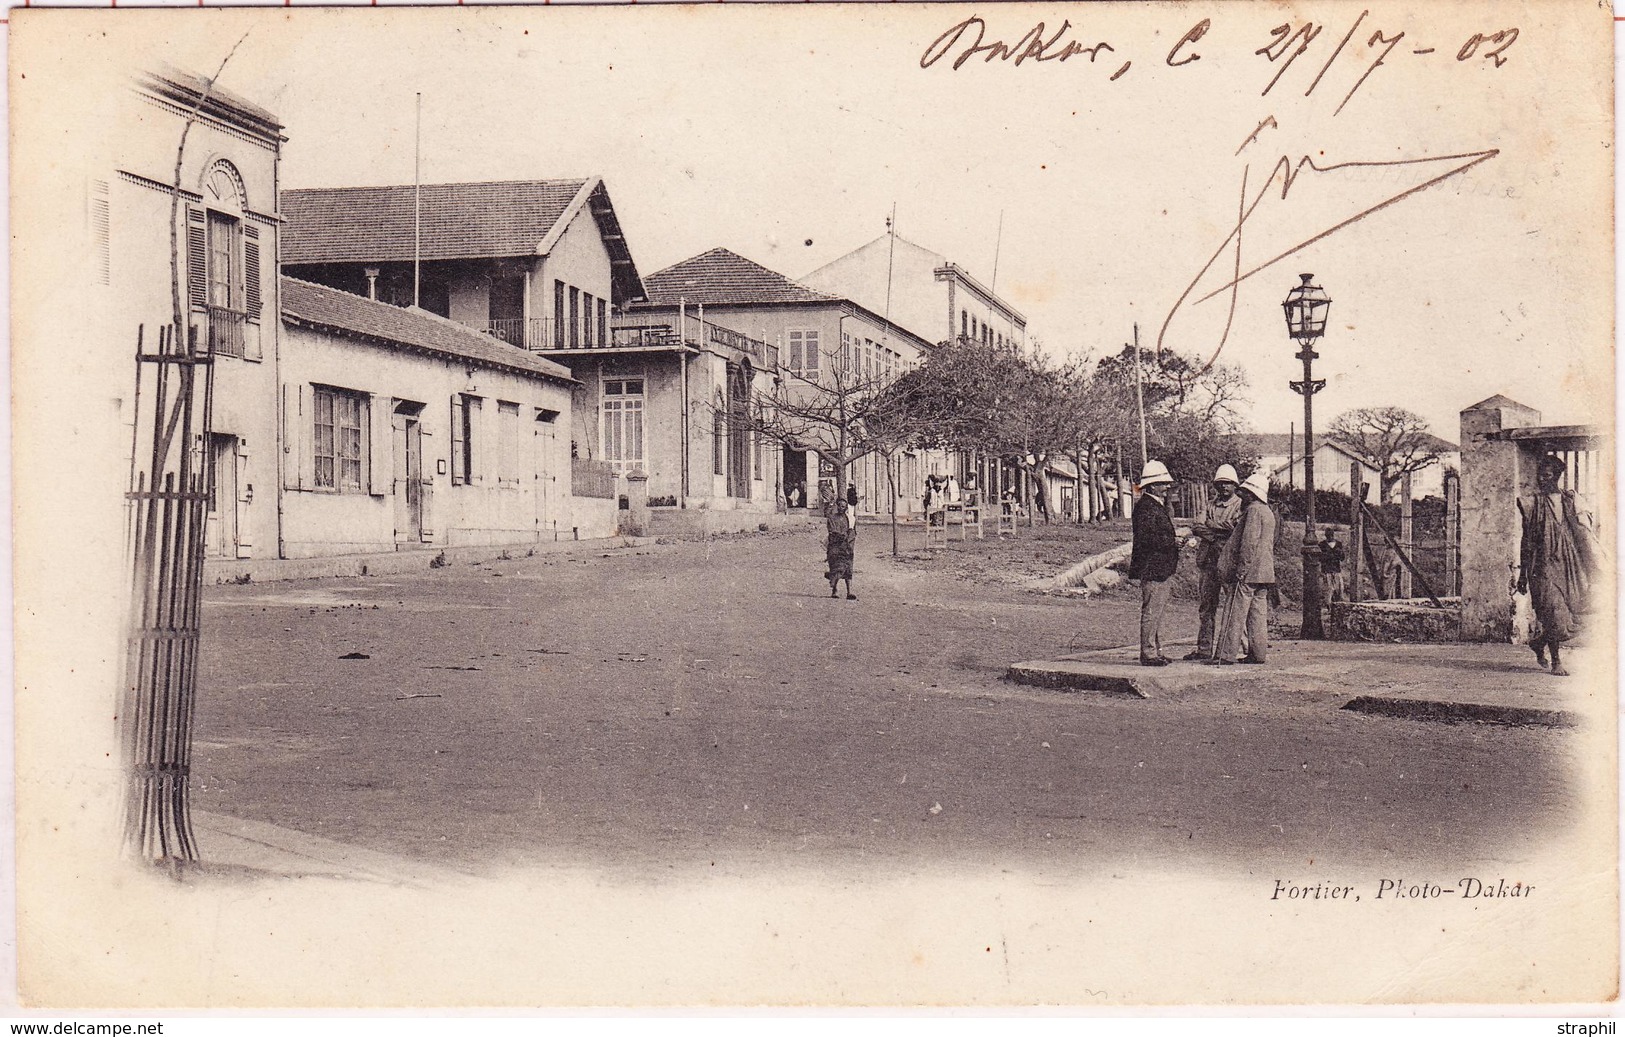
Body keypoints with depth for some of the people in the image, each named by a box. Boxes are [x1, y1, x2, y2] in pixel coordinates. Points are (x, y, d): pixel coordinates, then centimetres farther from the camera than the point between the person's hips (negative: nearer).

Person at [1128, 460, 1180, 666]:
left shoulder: (1159, 506, 19)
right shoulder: (1145, 507, -14)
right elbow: (1145, 538, -22)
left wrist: (1175, 540, 11)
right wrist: (1172, 542, -17)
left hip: (1161, 569, 11)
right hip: (1151, 569, -11)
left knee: (1158, 611, 14)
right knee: (1151, 611, -8)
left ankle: (1156, 652, 21)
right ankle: (1148, 654, -4)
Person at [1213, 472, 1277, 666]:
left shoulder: (1253, 510, -11)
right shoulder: (1268, 512, 19)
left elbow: (1249, 542, -19)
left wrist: (1241, 568, -19)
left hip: (1248, 571, -9)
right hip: (1264, 572, 9)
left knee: (1236, 613, -8)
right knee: (1258, 613, 9)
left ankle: (1227, 654, -9)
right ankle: (1259, 653, 10)